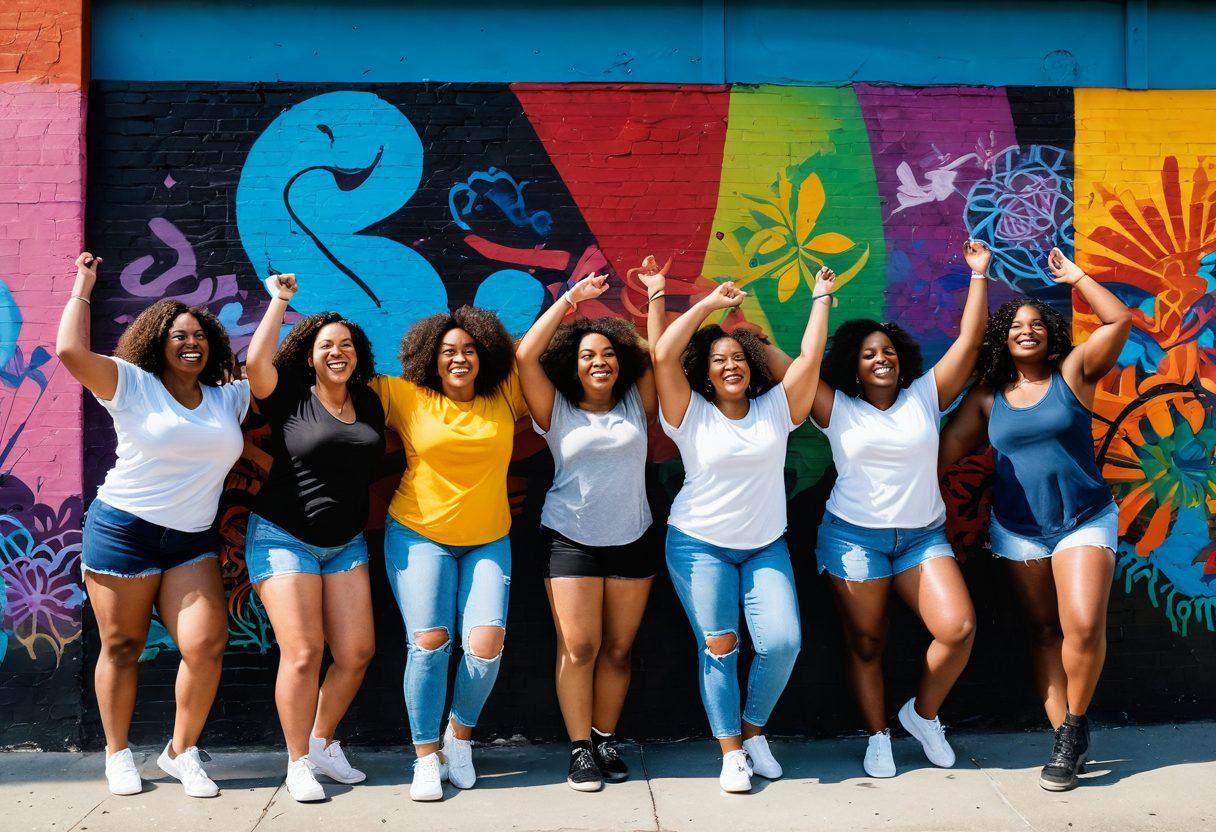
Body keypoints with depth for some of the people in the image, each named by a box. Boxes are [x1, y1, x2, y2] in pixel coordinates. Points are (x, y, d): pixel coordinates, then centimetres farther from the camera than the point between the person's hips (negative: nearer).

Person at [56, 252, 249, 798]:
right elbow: (71, 352, -13)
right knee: (121, 647, 5)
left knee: (206, 646, -10)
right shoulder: (133, 386, -1)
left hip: (193, 543, 3)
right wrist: (83, 287, -3)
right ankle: (118, 755, 23)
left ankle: (181, 752, 8)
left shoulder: (228, 399, 13)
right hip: (123, 532, -3)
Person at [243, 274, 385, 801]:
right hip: (284, 538, -5)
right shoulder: (290, 398, -4)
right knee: (303, 653, -11)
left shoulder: (369, 405, 10)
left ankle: (323, 744, 22)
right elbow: (256, 363, -22)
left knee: (356, 651, 0)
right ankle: (299, 763, 6)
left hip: (346, 542, 5)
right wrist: (280, 299, -12)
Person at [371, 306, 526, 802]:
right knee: (429, 641, -11)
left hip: (488, 541, 2)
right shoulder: (406, 397, -3)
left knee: (486, 644, -10)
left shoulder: (505, 396, 1)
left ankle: (460, 734, 18)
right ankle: (427, 757, 5)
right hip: (419, 536, -1)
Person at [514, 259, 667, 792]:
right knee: (578, 648, -6)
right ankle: (580, 748, 3)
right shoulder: (556, 410, 1)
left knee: (618, 649, 5)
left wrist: (657, 297, -1)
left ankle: (606, 740, 16)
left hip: (630, 540, 2)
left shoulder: (636, 405, 7)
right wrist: (570, 300, -4)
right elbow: (525, 355, -7)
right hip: (570, 541, -2)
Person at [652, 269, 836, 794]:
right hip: (699, 546, -2)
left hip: (765, 547, 2)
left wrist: (821, 299, 3)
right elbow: (663, 356, -14)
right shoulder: (691, 414, -3)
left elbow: (810, 357, -3)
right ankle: (731, 753, 6)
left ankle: (754, 730, 13)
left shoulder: (775, 408, 4)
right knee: (718, 647, -6)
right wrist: (709, 304, -8)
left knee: (782, 641, -11)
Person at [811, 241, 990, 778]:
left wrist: (978, 275, -1)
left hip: (923, 536, 2)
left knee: (959, 629, -12)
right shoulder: (837, 409, 1)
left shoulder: (925, 397, 5)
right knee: (864, 643, 3)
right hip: (853, 537, -1)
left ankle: (923, 713, 12)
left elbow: (969, 342, 1)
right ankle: (878, 738, 20)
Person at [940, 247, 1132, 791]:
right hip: (1017, 530, 3)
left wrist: (1076, 277, -9)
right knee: (1045, 631, 5)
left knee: (1084, 625, -17)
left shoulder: (1072, 373, -2)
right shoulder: (987, 395, 4)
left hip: (1084, 521, -2)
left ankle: (1075, 725, 5)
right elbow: (948, 447, 4)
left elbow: (1120, 320, -11)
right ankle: (1065, 739, 13)